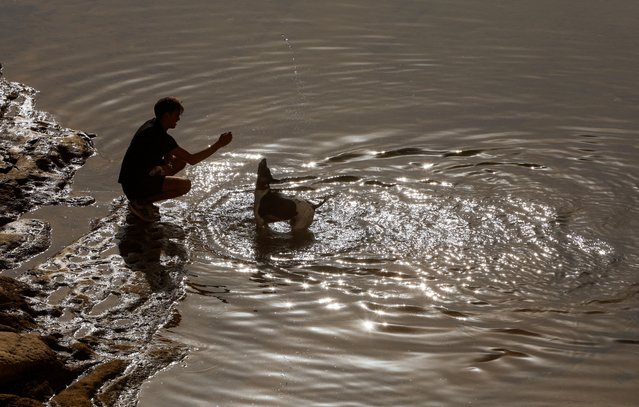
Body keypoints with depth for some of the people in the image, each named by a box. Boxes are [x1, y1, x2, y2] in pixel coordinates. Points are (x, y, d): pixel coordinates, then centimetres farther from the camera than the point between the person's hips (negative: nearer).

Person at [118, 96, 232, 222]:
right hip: (135, 187, -10)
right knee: (185, 184, -20)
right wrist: (219, 144, -16)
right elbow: (192, 159, -22)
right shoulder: (160, 136, -24)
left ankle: (144, 199, 13)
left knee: (181, 161, 17)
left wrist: (166, 166, -5)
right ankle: (140, 203, -7)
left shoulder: (152, 124, 6)